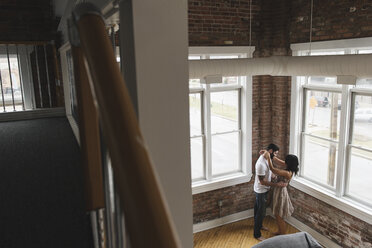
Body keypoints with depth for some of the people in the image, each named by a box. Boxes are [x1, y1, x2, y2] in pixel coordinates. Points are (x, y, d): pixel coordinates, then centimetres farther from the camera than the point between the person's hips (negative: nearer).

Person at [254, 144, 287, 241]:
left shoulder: (267, 158, -1)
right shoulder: (261, 163, -33)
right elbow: (262, 181, -29)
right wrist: (277, 184, -29)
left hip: (264, 190, 9)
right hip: (261, 191, -9)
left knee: (259, 209, 26)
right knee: (261, 212, 2)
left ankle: (259, 225, 46)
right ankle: (257, 234, 16)